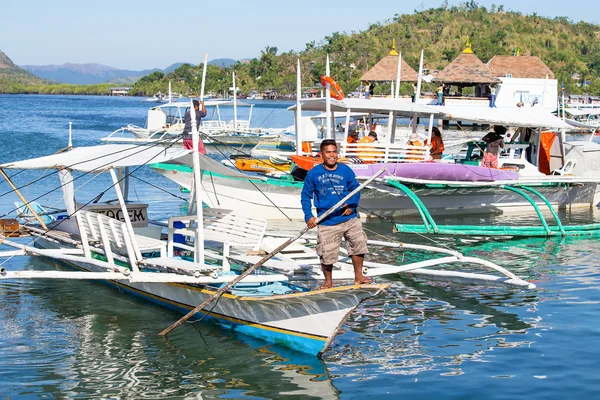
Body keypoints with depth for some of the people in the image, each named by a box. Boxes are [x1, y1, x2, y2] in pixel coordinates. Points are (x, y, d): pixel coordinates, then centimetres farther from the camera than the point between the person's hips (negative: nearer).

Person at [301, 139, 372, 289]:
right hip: (327, 222, -2)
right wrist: (308, 216, -6)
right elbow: (305, 196, 3)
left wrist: (352, 205, -8)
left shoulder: (346, 171, 2)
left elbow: (355, 190, 11)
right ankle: (328, 281, 22)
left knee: (358, 245, 4)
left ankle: (358, 277, 21)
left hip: (349, 218, 2)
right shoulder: (313, 174, -2)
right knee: (326, 254, 1)